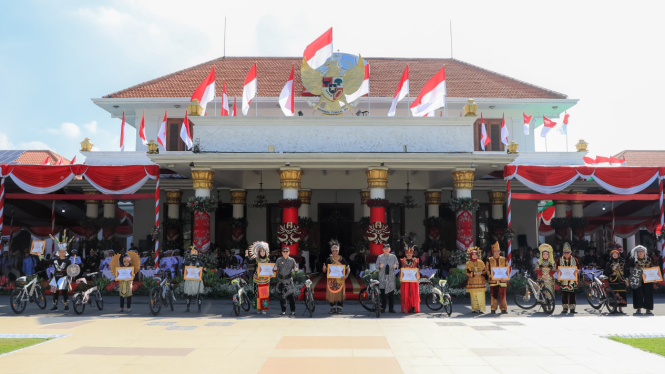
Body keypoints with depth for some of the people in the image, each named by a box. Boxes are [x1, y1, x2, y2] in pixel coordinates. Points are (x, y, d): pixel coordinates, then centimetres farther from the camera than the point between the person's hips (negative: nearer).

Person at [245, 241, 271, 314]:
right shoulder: (256, 259, -1)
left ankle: (264, 308, 8)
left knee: (265, 294, 0)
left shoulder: (268, 260, 5)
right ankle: (258, 308, 10)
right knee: (258, 294, 0)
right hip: (258, 279, -2)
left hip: (266, 279, 2)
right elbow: (249, 262, -8)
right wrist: (246, 255, -16)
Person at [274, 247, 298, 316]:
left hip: (289, 280, 0)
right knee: (282, 296, -1)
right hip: (281, 280, 0)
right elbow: (275, 269, 2)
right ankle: (283, 311, 10)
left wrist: (295, 269, -18)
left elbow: (295, 268, 6)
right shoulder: (279, 260, 3)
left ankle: (293, 311, 5)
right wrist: (275, 269, -21)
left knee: (291, 295, -3)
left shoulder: (292, 260, 5)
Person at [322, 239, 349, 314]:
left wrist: (346, 275, -15)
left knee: (340, 293, -1)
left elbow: (348, 268, 2)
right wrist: (324, 268, -21)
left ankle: (339, 308, 11)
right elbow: (325, 271, 2)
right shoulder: (328, 260, 2)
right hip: (331, 279, 1)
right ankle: (332, 308, 14)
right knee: (331, 293, 1)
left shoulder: (342, 259, 1)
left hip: (340, 280, -1)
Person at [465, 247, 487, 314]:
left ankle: (481, 309, -4)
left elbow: (485, 271, 9)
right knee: (473, 296, -2)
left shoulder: (481, 262, 10)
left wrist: (481, 272, -12)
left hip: (480, 282, 0)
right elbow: (467, 273, -1)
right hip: (472, 282, 0)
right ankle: (474, 309, 6)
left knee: (481, 296, -7)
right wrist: (474, 273, -15)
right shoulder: (468, 263, 6)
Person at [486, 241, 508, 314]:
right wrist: (491, 276, -13)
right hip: (493, 280, -1)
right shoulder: (489, 260, 6)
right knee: (493, 295, 1)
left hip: (502, 280, 1)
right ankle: (493, 309, 8)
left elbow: (507, 269, 9)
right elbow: (487, 270, 3)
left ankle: (504, 309, 9)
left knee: (502, 295, 1)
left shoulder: (504, 259, 11)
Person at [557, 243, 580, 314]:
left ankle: (572, 308, 7)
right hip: (563, 280, 1)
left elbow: (579, 267, 8)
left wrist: (577, 270, -13)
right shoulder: (560, 260, 7)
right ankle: (565, 308, 10)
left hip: (572, 280, -1)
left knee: (572, 294, -1)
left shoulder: (574, 259, 5)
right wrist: (558, 271, -11)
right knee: (564, 294, 2)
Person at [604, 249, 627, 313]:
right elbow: (605, 273, -1)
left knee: (621, 294, -2)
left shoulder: (622, 262, 11)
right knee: (614, 295, -5)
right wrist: (612, 269, -14)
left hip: (621, 281, 2)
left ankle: (620, 309, 9)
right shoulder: (609, 263, 5)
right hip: (613, 282, -2)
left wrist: (626, 279, 6)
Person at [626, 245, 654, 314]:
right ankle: (638, 309, 5)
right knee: (638, 293, -4)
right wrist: (627, 279, -6)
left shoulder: (648, 260, 8)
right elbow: (627, 270, -1)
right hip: (637, 280, -2)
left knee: (648, 293, 1)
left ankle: (648, 309, 10)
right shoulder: (632, 260, -2)